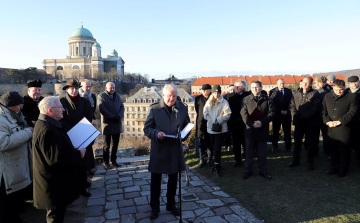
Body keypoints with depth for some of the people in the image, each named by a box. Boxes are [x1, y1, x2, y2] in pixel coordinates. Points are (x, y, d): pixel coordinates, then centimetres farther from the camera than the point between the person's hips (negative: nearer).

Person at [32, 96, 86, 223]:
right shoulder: (47, 131, -29)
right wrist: (78, 154, -20)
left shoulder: (47, 124, 6)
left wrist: (74, 150, 6)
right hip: (54, 184, -10)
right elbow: (56, 159, -30)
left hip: (54, 180, 10)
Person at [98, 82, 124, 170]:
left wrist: (119, 116, -12)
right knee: (107, 145, 5)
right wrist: (113, 117, -16)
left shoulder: (117, 96, 14)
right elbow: (102, 109, -15)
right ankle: (105, 162, 17)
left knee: (115, 143, 12)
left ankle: (113, 160, 26)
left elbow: (122, 107, 6)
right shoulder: (101, 96, -4)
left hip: (117, 124, 5)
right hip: (107, 124, -5)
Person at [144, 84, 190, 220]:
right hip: (158, 150, -2)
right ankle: (155, 207, 28)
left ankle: (171, 204, 37)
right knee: (155, 180, 10)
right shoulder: (154, 108, -7)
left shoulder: (182, 108, 1)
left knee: (173, 179, 17)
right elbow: (147, 128, -5)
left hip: (175, 149, 3)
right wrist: (156, 133, -25)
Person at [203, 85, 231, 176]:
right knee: (214, 148, 14)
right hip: (211, 128, 5)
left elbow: (227, 114, -9)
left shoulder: (224, 102, -6)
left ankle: (216, 167, 5)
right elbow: (205, 112, 14)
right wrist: (207, 116, -7)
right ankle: (217, 165, 29)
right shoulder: (209, 102, 8)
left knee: (217, 148, -6)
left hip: (220, 129, -5)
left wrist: (219, 119, -18)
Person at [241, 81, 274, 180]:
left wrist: (262, 122, -17)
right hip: (250, 130, 0)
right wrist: (252, 124, -17)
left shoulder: (267, 99, 2)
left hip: (263, 130, 0)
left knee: (262, 152, 12)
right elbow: (244, 114, -4)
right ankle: (248, 171, 23)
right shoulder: (246, 99, 3)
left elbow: (271, 113, -4)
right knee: (249, 152, 10)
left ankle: (263, 171, 26)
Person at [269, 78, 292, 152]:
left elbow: (290, 102, 6)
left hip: (287, 114, 2)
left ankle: (288, 147, 12)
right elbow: (272, 103, -5)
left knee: (287, 131, 4)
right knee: (275, 131, 4)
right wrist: (280, 111, -11)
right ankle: (274, 146, 14)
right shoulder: (272, 92, 0)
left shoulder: (289, 91, 9)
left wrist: (287, 110, -7)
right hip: (276, 114, -2)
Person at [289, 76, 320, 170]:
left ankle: (310, 162, 21)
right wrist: (295, 115, -9)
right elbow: (292, 105, 8)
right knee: (297, 142, 12)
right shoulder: (296, 93, 9)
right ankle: (295, 161, 24)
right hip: (298, 122, 4)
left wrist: (302, 116, -18)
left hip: (310, 122, -4)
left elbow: (314, 109, -14)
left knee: (310, 143, 7)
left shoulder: (315, 94, -6)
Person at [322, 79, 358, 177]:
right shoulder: (327, 97, 10)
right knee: (332, 149, 13)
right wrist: (327, 121, -8)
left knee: (344, 150, 6)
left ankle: (343, 169, 21)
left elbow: (352, 112, -9)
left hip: (344, 128, -3)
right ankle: (334, 167, 27)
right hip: (331, 128, 4)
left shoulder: (351, 97, -2)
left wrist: (340, 121, -16)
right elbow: (324, 111, 8)